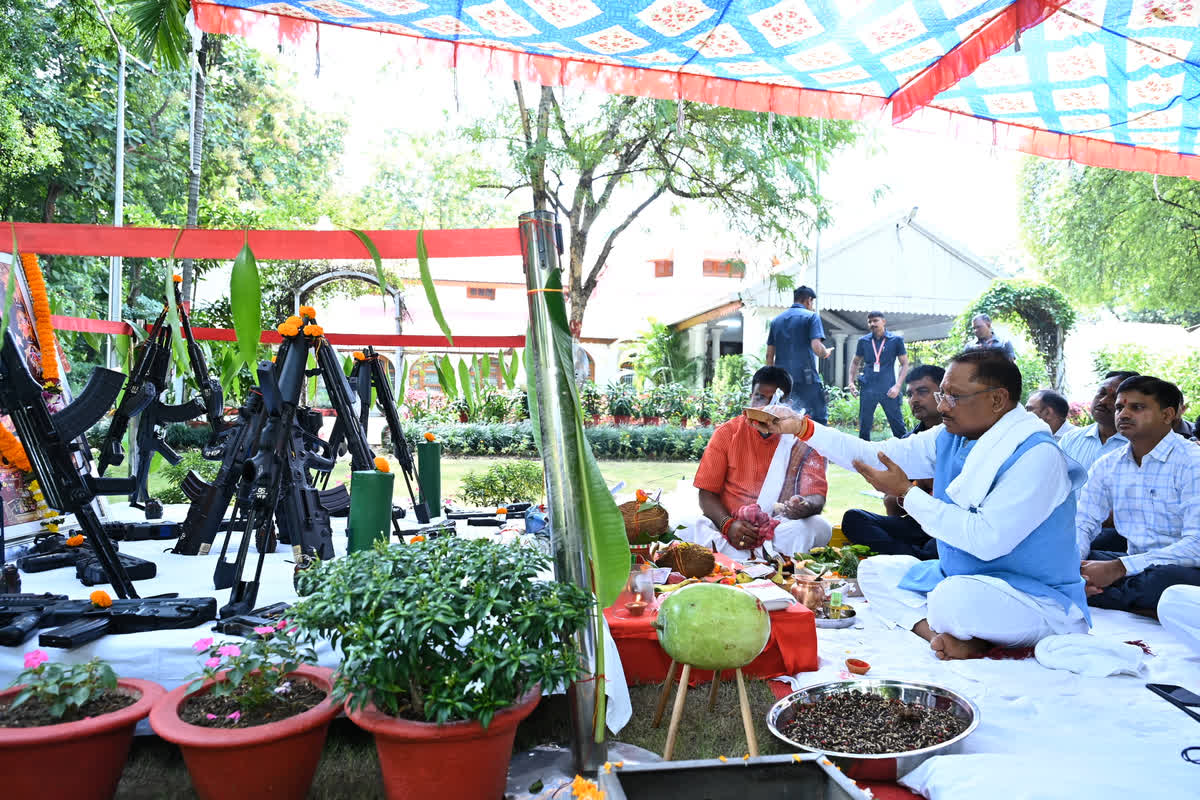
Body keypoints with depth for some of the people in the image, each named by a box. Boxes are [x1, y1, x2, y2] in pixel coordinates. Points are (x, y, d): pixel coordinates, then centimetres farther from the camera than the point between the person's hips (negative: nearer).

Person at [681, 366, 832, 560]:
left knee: (819, 527, -31)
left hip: (783, 529, 1)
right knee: (686, 532, -30)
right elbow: (707, 493, 3)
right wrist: (728, 524, -18)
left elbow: (817, 498, -2)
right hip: (732, 528, 0)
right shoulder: (726, 433, 6)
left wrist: (805, 506, -28)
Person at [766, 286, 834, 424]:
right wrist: (826, 353, 7)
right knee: (818, 421, 0)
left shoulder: (776, 320, 15)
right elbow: (817, 348, -14)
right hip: (806, 378, -5)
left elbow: (769, 355, 15)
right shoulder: (811, 316, -1)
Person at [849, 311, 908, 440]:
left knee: (898, 425, -1)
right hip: (868, 390, 2)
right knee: (864, 426, 7)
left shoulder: (896, 340, 0)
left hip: (888, 390, -2)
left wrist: (897, 386, -9)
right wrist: (851, 382, 6)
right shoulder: (863, 341, 7)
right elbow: (855, 362, 19)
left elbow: (905, 364, 2)